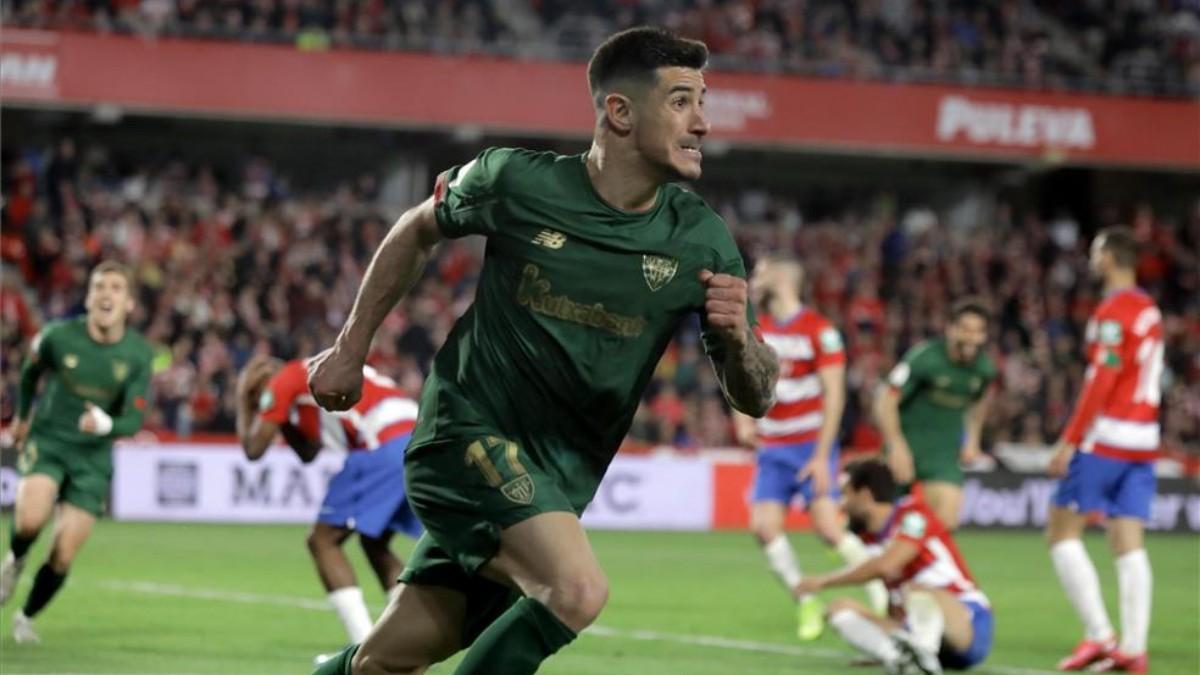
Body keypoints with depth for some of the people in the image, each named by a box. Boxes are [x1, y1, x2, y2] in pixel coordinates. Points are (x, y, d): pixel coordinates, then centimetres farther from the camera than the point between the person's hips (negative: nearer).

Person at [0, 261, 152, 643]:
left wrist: (106, 425, -30)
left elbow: (134, 420, -7)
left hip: (93, 457, 2)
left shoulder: (138, 354, -8)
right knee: (32, 519, -30)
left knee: (63, 558, -3)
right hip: (46, 442, -1)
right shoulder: (58, 337, -11)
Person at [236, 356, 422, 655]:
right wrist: (281, 416, 35)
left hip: (386, 447, -9)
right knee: (375, 544, 24)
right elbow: (308, 453, 39)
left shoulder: (284, 380, 8)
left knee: (323, 540, 2)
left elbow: (253, 448, 9)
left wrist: (243, 404, 23)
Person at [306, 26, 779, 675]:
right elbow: (417, 232, 11)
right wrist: (350, 348, 16)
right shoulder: (516, 181, -10)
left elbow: (753, 397, 1)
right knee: (577, 589, -28)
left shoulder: (702, 240, -4)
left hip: (561, 480, 4)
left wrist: (737, 337, -21)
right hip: (469, 430, -4)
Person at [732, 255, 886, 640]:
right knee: (764, 526, -10)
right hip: (771, 448, 5)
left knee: (829, 528, -15)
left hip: (811, 446, -5)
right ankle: (807, 604, 4)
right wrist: (743, 421, -3)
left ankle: (883, 598, 1)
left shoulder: (819, 330, -10)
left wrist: (822, 456, -17)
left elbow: (834, 396, -12)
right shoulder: (755, 330, 8)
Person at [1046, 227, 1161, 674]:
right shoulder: (1149, 310, 14)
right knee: (1129, 544, 3)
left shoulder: (1113, 313, -11)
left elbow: (1101, 382, -17)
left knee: (1062, 532, -1)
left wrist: (1070, 441, -17)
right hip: (1143, 441, 8)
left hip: (1105, 439, -8)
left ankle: (1099, 635, -9)